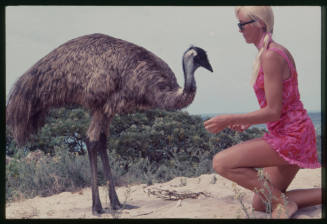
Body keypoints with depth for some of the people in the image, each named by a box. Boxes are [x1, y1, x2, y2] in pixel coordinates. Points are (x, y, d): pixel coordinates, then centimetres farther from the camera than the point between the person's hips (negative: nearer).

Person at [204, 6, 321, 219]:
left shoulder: (271, 56, -18)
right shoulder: (278, 51, 12)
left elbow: (273, 112, -21)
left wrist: (229, 119, -16)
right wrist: (248, 121, 16)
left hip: (290, 137, -10)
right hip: (291, 132, 10)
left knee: (221, 162, -15)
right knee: (260, 205, 14)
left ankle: (282, 202, -8)